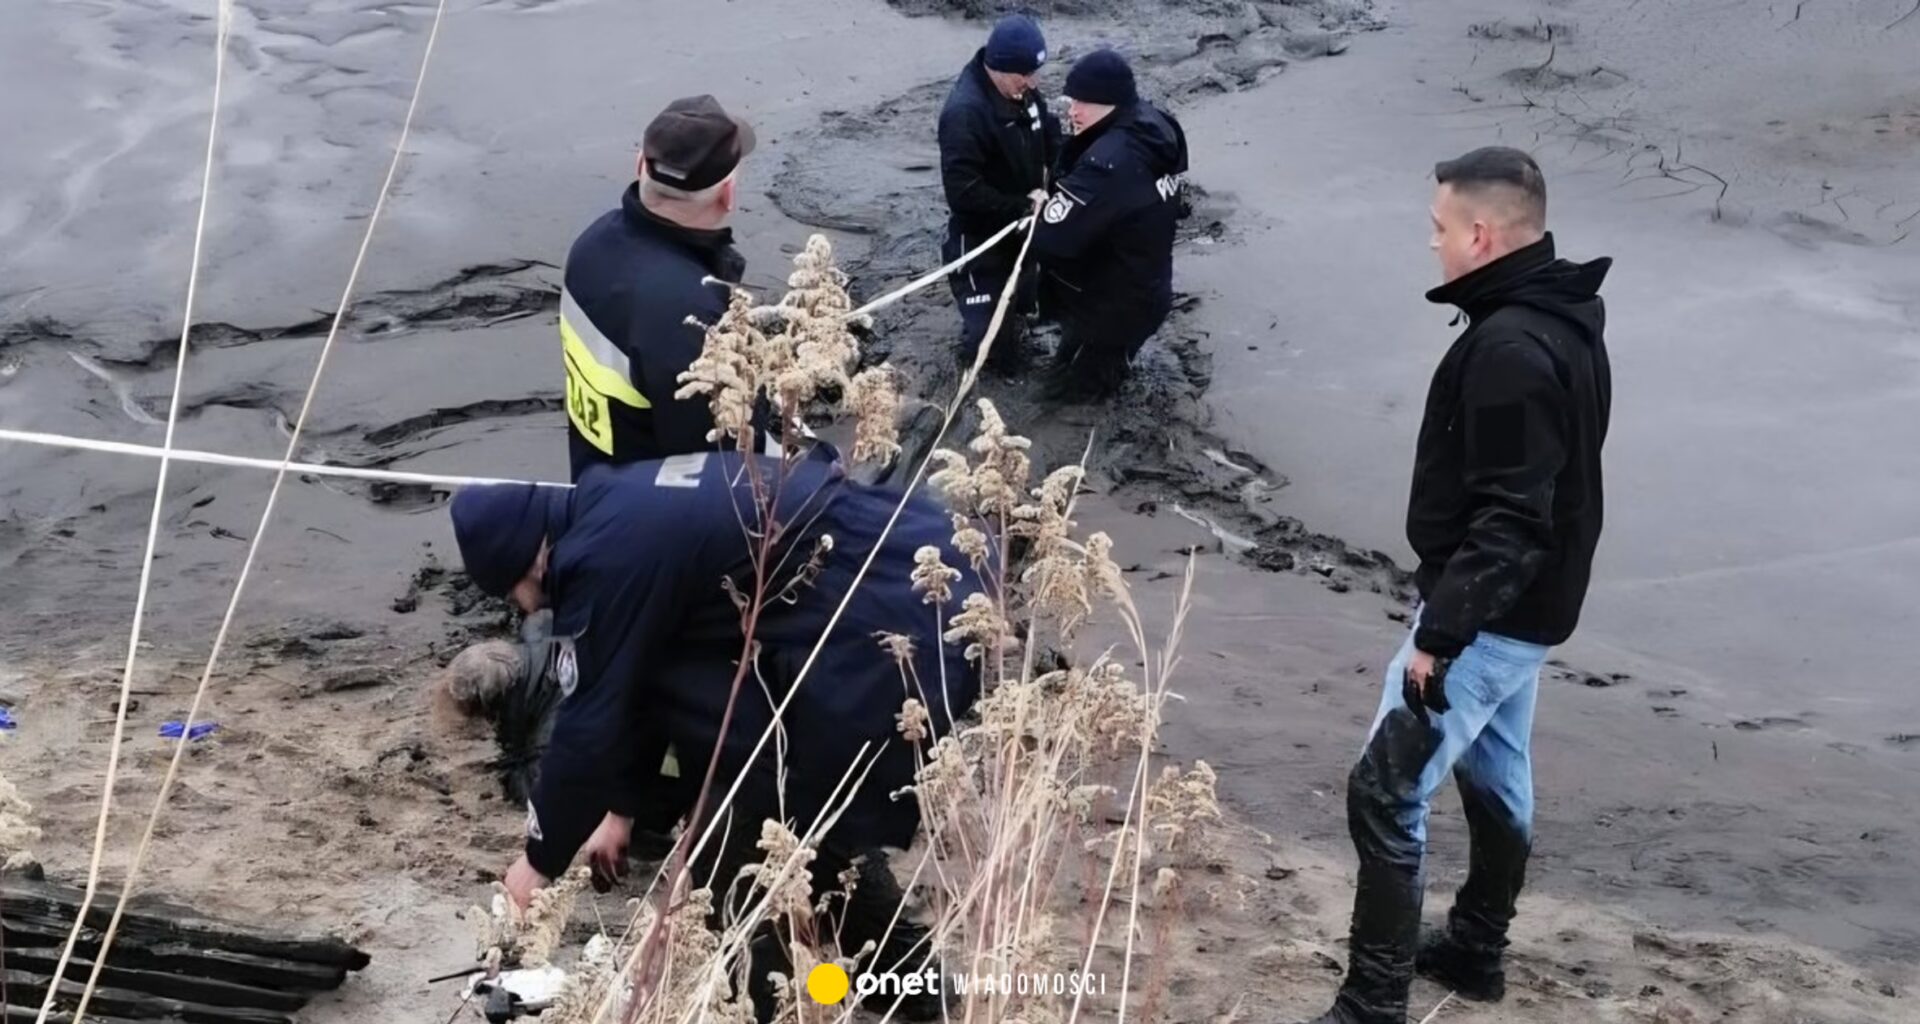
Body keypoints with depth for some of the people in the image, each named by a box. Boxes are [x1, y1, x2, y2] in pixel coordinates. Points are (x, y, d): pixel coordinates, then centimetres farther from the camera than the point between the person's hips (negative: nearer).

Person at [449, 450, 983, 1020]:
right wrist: (622, 804, 37)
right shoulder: (618, 515, 17)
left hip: (901, 620, -10)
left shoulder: (602, 559, -12)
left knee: (804, 831, 0)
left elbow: (588, 721, -4)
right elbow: (641, 674, 28)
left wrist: (541, 859, 11)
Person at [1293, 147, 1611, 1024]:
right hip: (1528, 606, 11)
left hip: (1491, 612, -11)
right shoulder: (1558, 321, 6)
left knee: (1386, 792, -7)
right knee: (1495, 777, 22)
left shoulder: (1511, 350, -26)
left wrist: (1439, 634, -27)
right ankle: (1475, 951, 38)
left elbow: (1509, 519, -29)